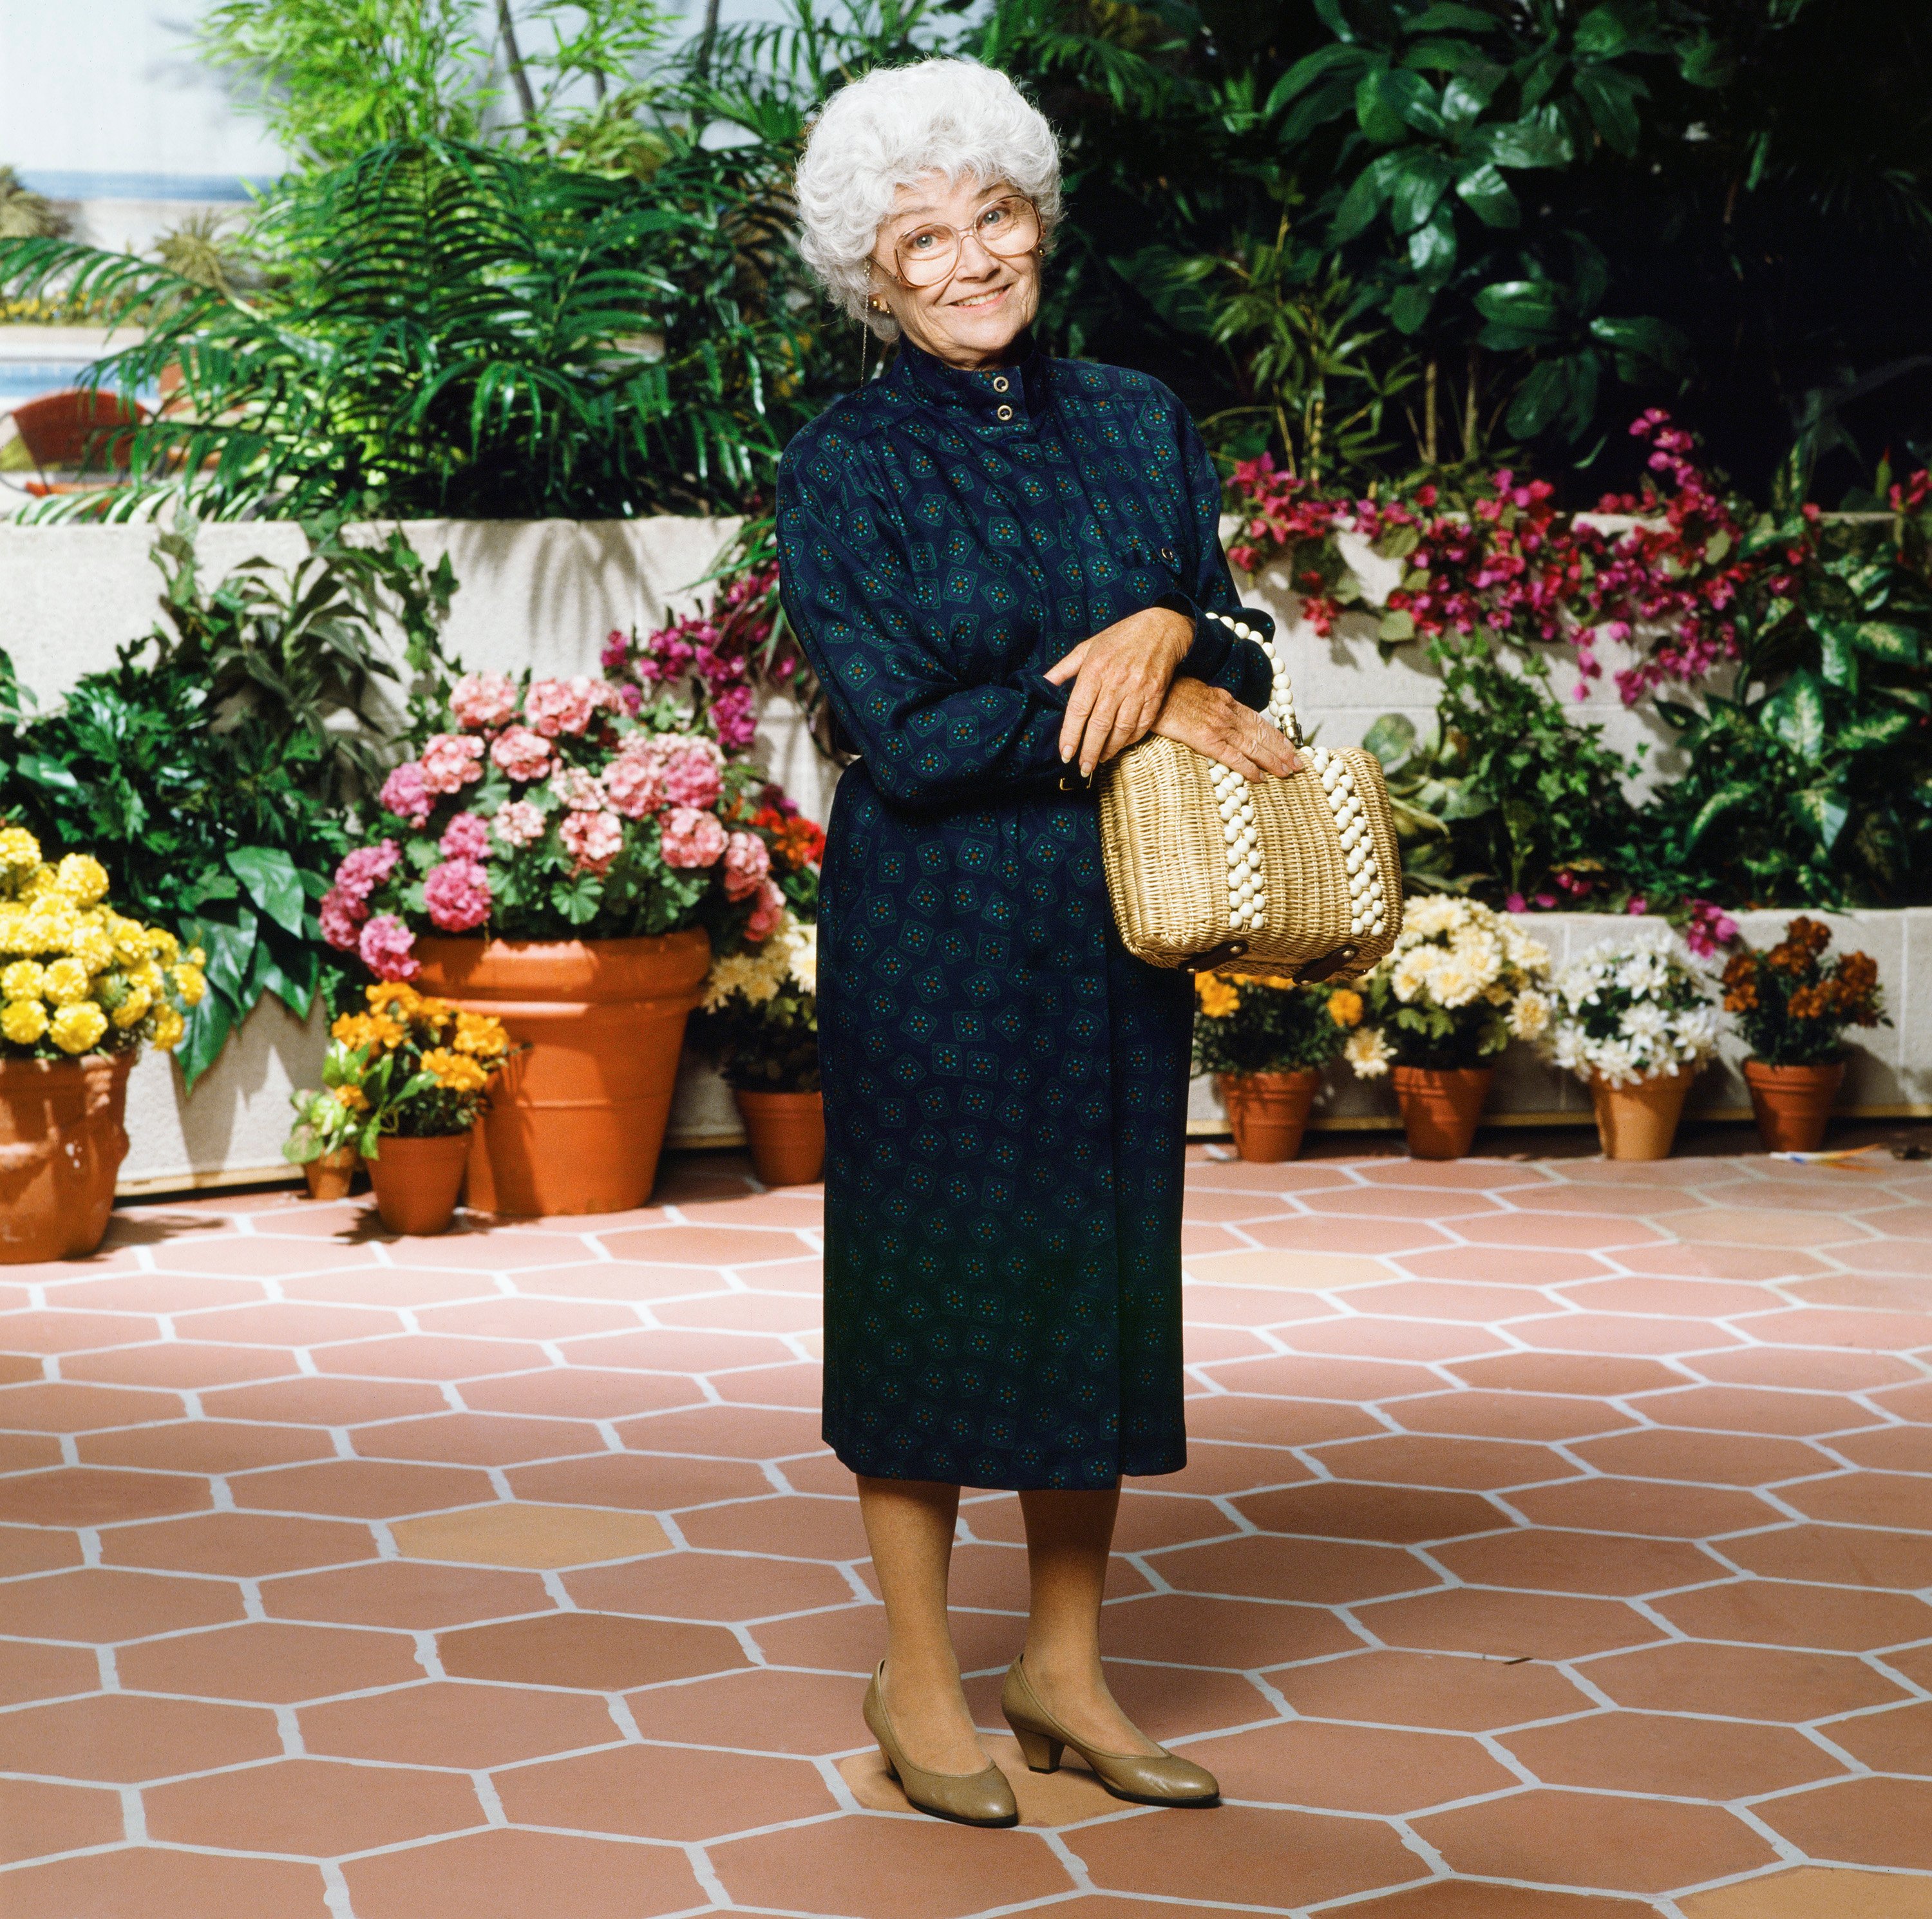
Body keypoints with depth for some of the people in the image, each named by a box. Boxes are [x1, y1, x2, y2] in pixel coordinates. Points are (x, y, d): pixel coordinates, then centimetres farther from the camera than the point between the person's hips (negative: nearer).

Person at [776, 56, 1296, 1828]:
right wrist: (1138, 712, -14)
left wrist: (1170, 633, -15)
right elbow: (905, 735, -14)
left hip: (1117, 929, 4)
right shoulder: (843, 469, -6)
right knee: (934, 1273, 3)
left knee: (1101, 1272, 9)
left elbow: (1239, 666, 7)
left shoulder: (1141, 424, 7)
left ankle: (1065, 1669, 23)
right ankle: (919, 1680, 18)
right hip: (933, 932, -4)